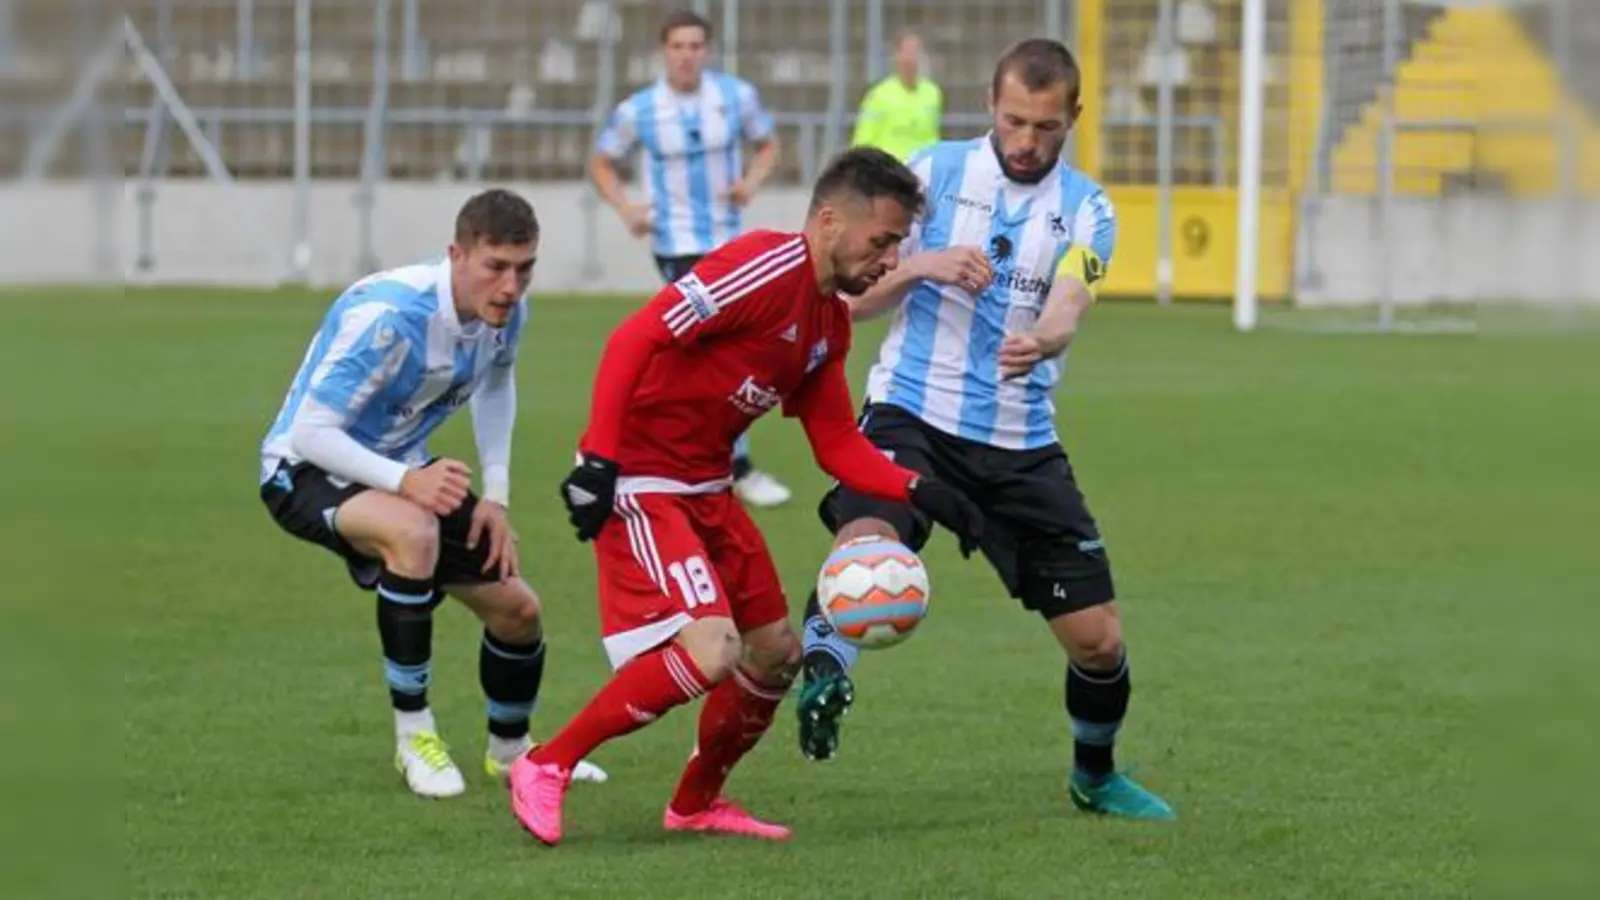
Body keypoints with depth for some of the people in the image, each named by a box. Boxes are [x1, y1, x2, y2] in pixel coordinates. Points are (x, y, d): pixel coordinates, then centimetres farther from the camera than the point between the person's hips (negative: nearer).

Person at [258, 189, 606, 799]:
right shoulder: (388, 317, -34)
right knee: (415, 531, -38)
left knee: (517, 607, 5)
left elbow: (495, 384, 14)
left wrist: (496, 496, 4)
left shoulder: (505, 313, -10)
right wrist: (405, 481, -45)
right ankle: (413, 734, -23)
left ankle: (510, 750, 35)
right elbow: (310, 432, -32)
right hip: (307, 469, -7)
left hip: (400, 469, 7)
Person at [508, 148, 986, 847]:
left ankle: (696, 804, 34)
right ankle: (544, 768, -7)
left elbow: (838, 446, 13)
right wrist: (598, 460, -27)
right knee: (711, 650, -21)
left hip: (707, 489, 10)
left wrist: (920, 493, -3)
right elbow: (634, 339, -24)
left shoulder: (830, 323, 10)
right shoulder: (768, 268, -20)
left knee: (775, 655, 13)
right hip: (639, 482, -10)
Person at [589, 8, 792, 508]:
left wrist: (752, 181, -9)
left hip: (729, 238, 4)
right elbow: (601, 163, 7)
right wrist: (625, 208, -9)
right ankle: (740, 470, -11)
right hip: (678, 245, -4)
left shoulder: (736, 96, -2)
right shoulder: (638, 111, -7)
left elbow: (767, 145, 12)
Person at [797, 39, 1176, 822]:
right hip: (911, 417, -2)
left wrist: (1040, 340, -42)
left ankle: (1095, 776, 30)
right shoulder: (934, 174, 0)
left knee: (1099, 639, 5)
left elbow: (1065, 312, -18)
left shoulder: (1086, 211, 2)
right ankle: (823, 670, -48)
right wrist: (923, 265, -20)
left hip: (1020, 446, 2)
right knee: (866, 541, -37)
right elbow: (854, 301, 0)